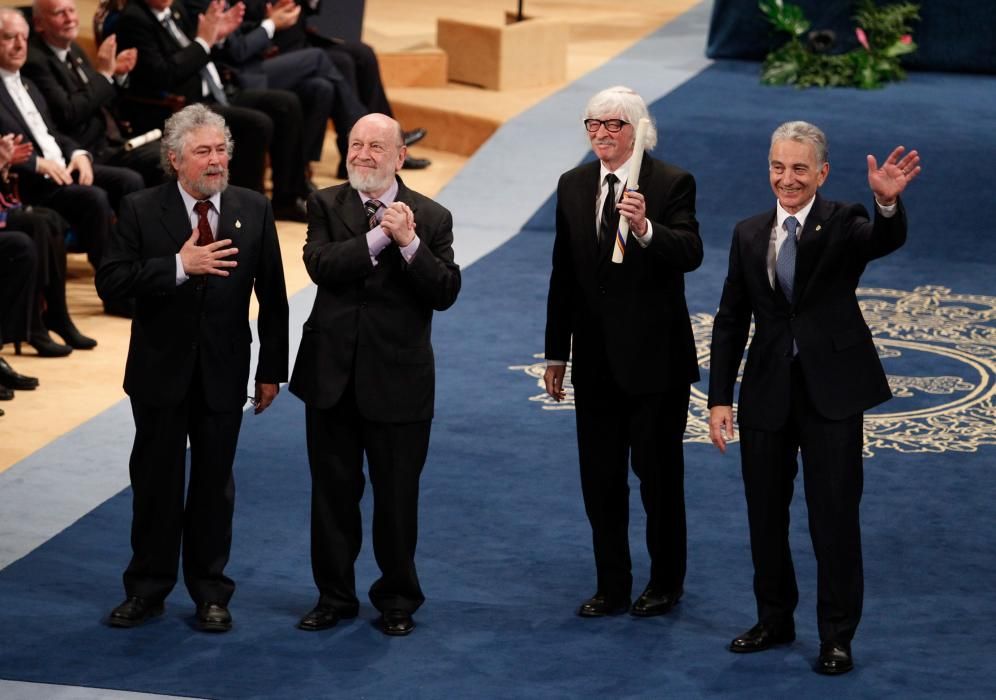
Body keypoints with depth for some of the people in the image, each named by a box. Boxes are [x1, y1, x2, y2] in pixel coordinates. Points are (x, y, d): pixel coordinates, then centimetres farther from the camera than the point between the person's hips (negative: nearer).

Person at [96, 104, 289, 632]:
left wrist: (272, 369, 1)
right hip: (160, 370, -1)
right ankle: (147, 589, 23)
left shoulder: (253, 211, -3)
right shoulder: (141, 211, -7)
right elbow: (110, 281, -16)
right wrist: (180, 266, -25)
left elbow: (272, 296, 1)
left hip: (223, 371, 1)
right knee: (155, 482, 10)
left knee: (214, 484, 10)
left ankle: (210, 592, 22)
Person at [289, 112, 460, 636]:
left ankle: (397, 600, 23)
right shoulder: (326, 205, 1)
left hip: (398, 380, -2)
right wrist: (379, 236, -24)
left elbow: (445, 293, -13)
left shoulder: (431, 218, -3)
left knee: (397, 496, 8)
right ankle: (335, 596, 25)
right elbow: (320, 265, -16)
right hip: (333, 375, 2)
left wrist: (410, 243, -25)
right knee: (333, 492, 12)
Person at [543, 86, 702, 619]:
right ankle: (612, 588, 20)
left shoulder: (671, 183, -9)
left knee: (659, 474, 6)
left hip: (654, 357, -5)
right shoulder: (573, 185, 6)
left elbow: (691, 253, -24)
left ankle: (665, 584, 20)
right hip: (596, 359, 5)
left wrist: (645, 228, -43)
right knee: (600, 479, 9)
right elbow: (563, 274, 11)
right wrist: (556, 353, 11)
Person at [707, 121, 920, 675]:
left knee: (835, 516, 1)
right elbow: (731, 321, 8)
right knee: (765, 514, 14)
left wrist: (888, 202, -52)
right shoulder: (749, 234, 6)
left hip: (831, 391, -4)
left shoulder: (842, 223, -6)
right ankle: (775, 620, 31)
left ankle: (837, 637, 11)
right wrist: (719, 398, 3)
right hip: (767, 394, 4)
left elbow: (887, 240, -29)